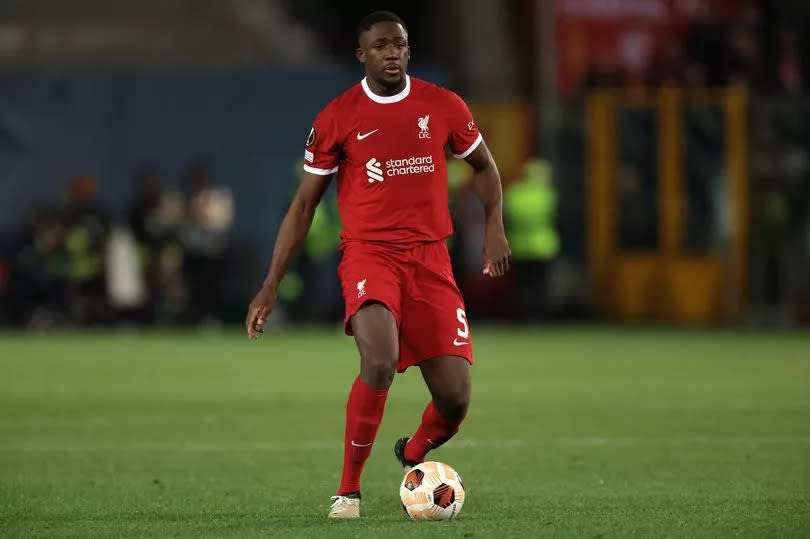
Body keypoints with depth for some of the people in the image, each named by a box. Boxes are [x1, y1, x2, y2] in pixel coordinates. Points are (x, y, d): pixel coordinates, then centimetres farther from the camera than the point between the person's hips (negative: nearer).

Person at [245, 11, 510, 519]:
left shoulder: (443, 106, 5)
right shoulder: (337, 118, 0)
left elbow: (484, 165, 21)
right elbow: (304, 204, 7)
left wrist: (495, 225, 3)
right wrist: (271, 285, 2)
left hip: (430, 258, 3)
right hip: (368, 253, -3)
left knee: (455, 397, -5)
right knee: (380, 362, -30)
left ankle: (414, 453, 32)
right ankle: (348, 490, -14)